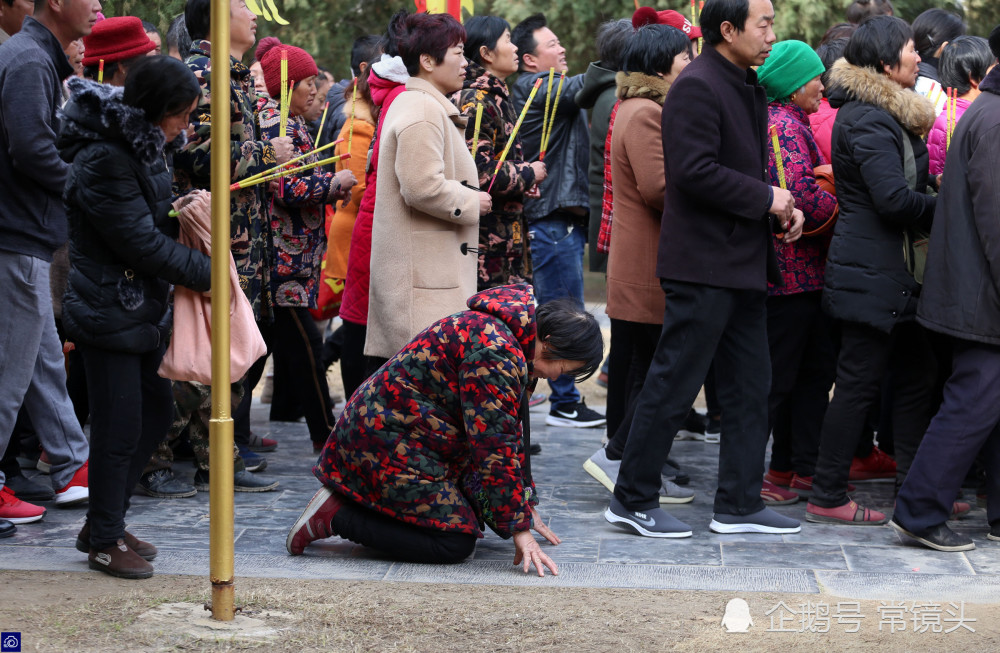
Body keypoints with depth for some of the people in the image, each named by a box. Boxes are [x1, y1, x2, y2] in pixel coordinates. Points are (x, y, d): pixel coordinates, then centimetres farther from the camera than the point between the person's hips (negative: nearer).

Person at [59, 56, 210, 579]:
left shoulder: (143, 147, 9)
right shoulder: (103, 160, -21)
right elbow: (141, 242, -21)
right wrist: (207, 272, -15)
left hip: (143, 307, 10)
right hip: (108, 311, -10)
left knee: (157, 410, 13)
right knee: (120, 424, -3)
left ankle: (103, 522, 25)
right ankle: (105, 540, 11)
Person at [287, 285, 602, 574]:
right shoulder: (495, 351, -23)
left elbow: (510, 434, 22)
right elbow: (495, 447, -23)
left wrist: (525, 506, 24)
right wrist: (518, 528, -16)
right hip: (387, 446, -11)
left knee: (471, 512, 10)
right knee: (455, 543, -10)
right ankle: (336, 516, -9)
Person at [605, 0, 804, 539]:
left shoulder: (748, 86, 15)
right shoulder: (696, 86, -15)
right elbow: (695, 172, -23)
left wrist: (780, 206, 6)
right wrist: (766, 199, -15)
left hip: (743, 263, 10)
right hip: (703, 264, -10)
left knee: (749, 387, 11)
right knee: (672, 386, -2)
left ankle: (740, 503, 19)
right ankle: (632, 500, 8)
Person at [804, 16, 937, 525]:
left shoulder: (884, 114, 16)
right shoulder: (869, 120, -17)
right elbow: (893, 198, -22)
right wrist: (945, 211, -8)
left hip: (892, 273, 10)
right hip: (871, 274, -10)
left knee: (916, 374, 13)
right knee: (859, 384, -4)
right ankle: (827, 498, 3)